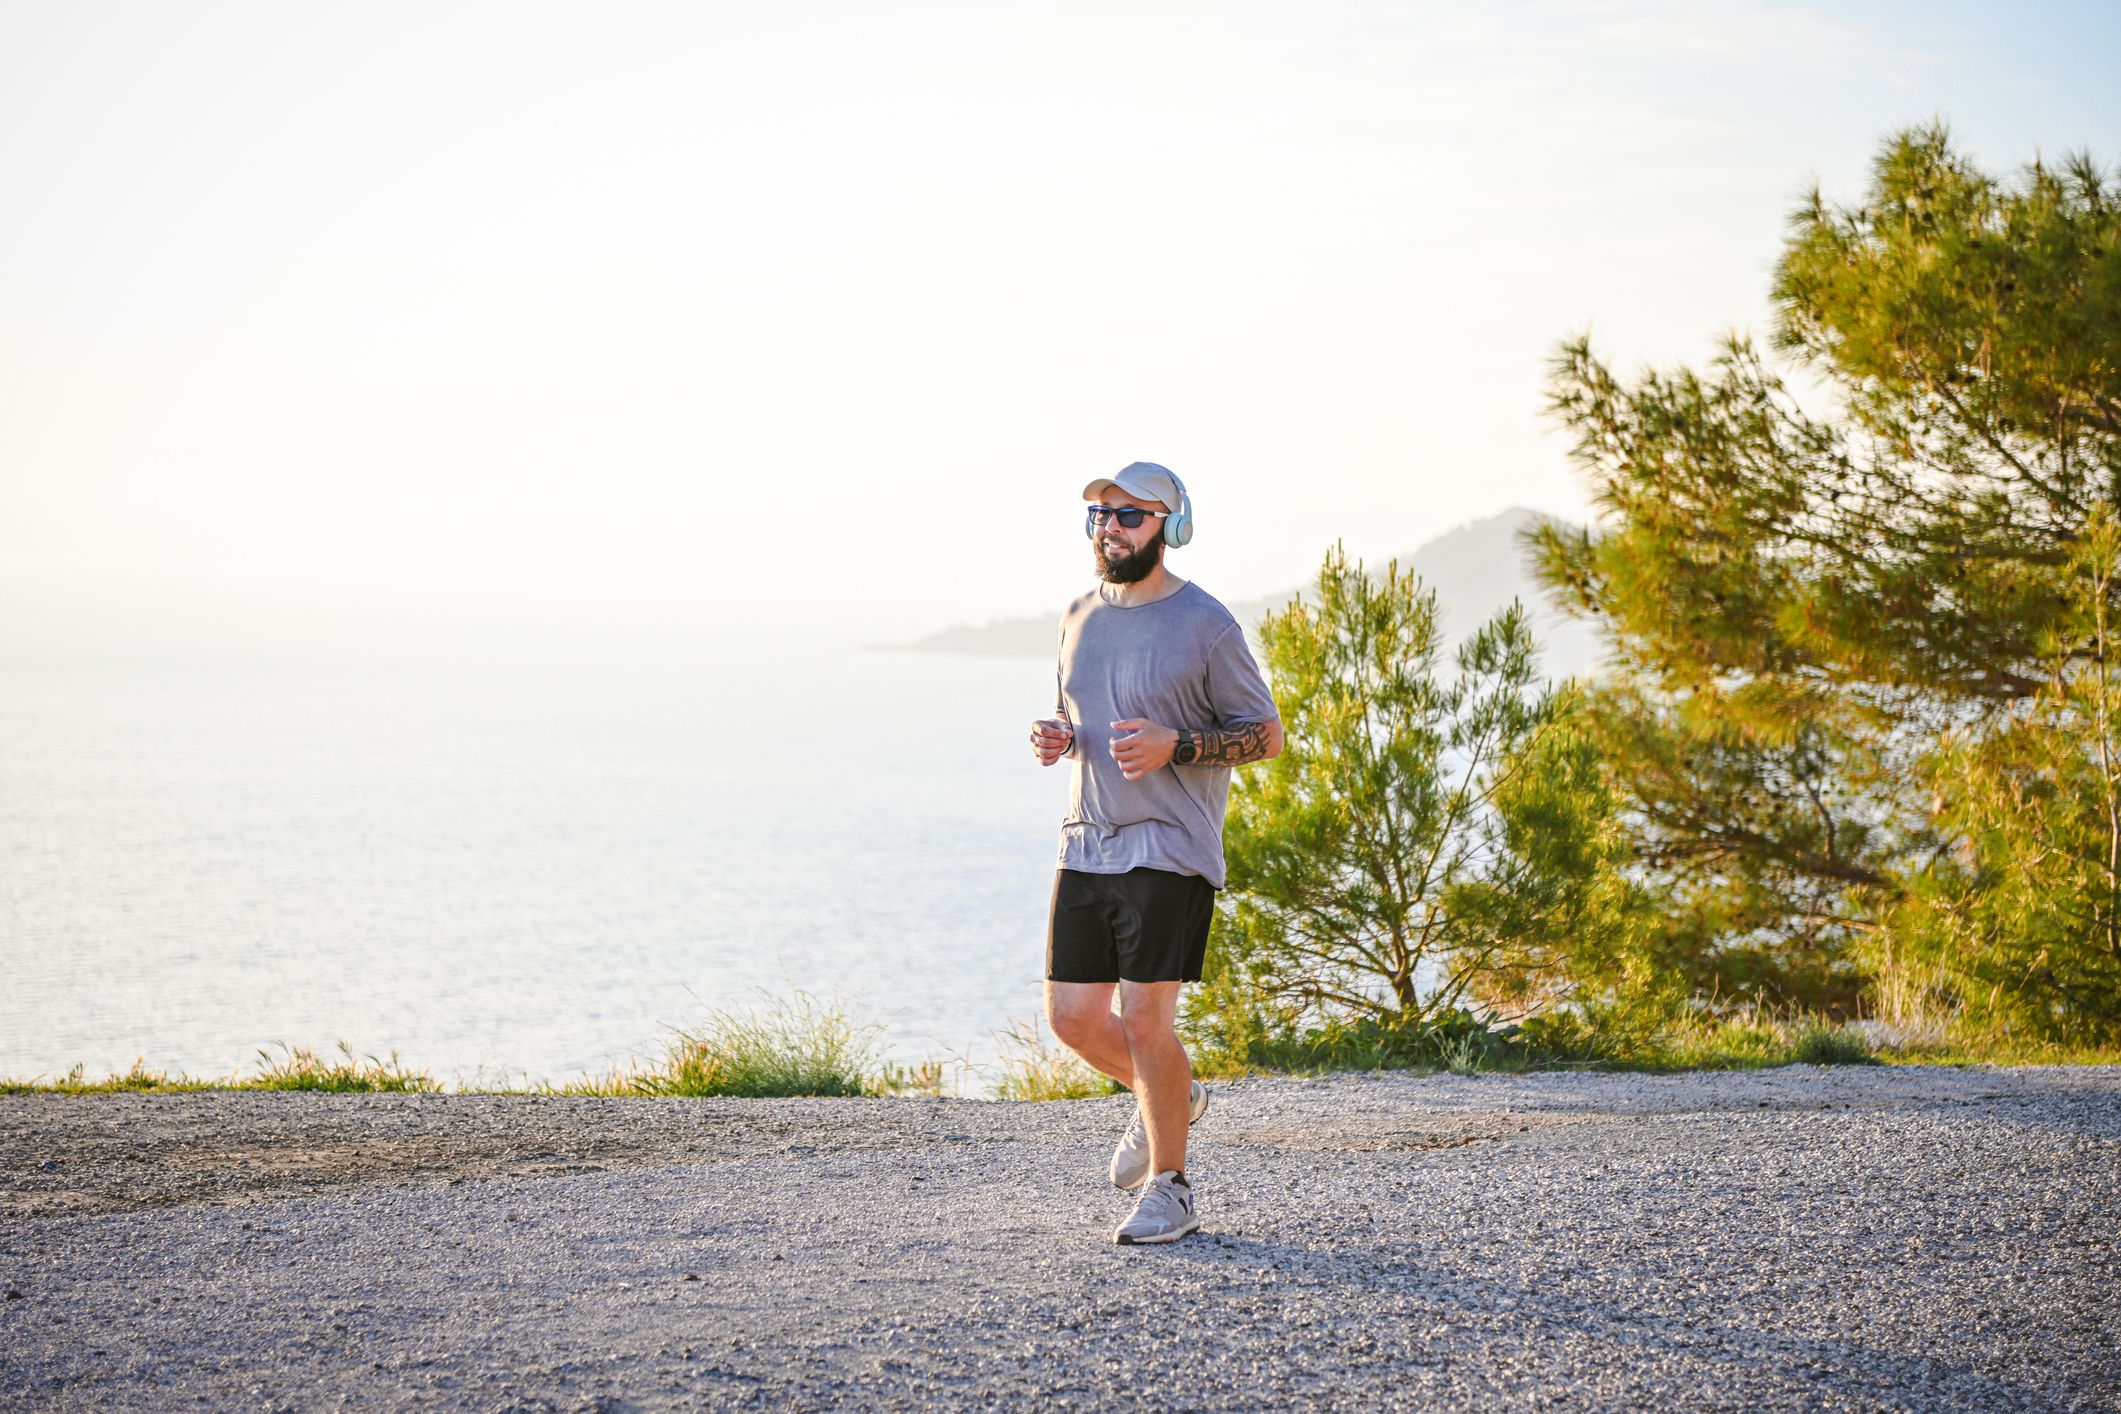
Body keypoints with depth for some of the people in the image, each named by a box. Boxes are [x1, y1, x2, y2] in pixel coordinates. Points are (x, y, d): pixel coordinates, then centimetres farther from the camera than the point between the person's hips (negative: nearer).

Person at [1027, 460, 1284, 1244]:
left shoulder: (1204, 624, -8)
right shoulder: (1080, 616, 11)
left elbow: (1266, 734, -4)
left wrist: (1174, 747, -20)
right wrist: (1054, 737, 0)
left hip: (1170, 849, -6)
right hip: (1085, 846, 6)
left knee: (1144, 1017, -8)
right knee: (1073, 1016, 5)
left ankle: (1169, 1187, 8)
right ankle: (1167, 1096, 34)